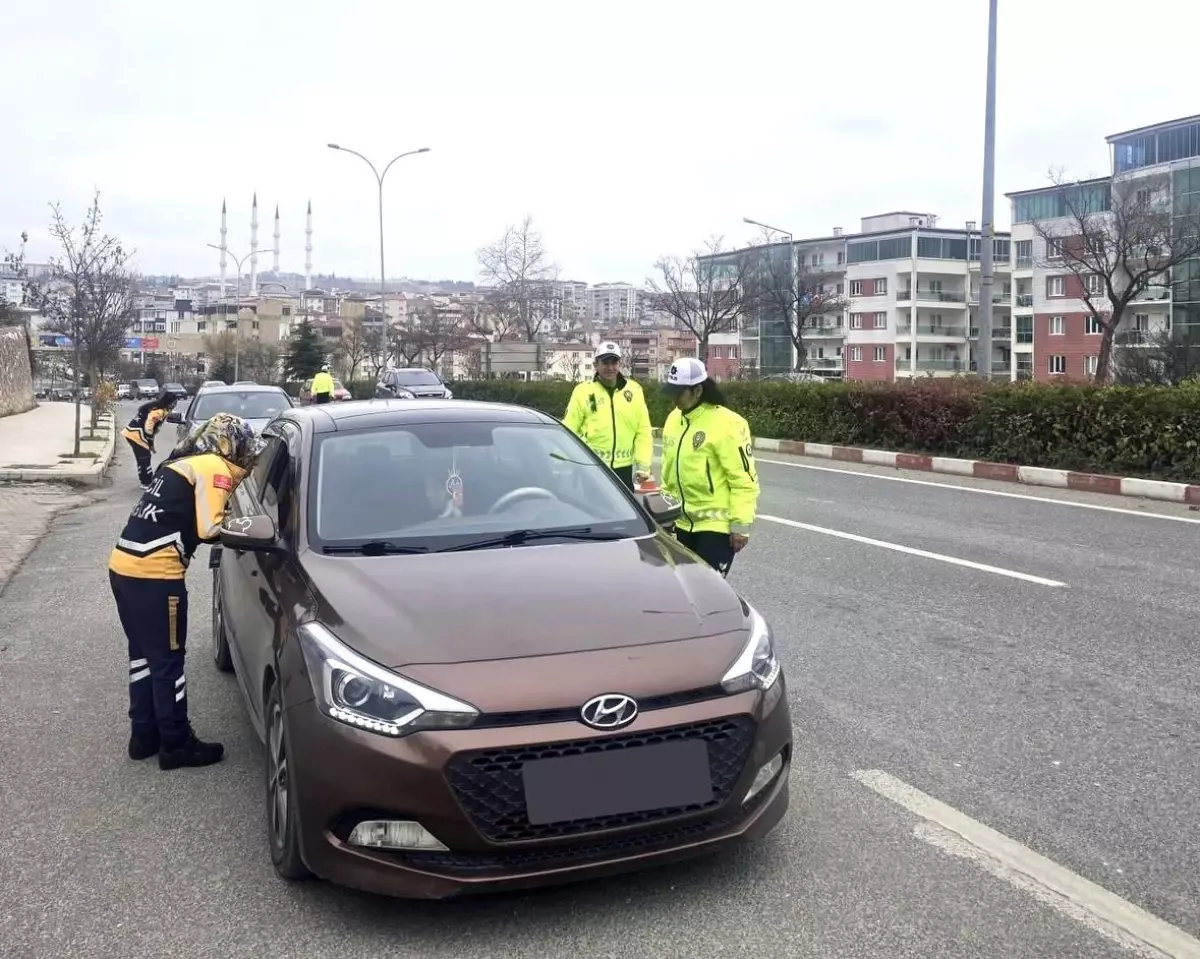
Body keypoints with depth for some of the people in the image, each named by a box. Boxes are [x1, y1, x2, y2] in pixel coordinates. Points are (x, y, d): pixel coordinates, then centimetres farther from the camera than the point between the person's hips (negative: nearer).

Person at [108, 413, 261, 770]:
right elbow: (209, 531, -14)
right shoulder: (215, 468, -8)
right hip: (154, 575, -9)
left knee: (144, 655, 19)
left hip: (125, 566, 9)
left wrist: (226, 521, 8)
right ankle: (177, 745, 14)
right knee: (167, 662, 3)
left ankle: (144, 736, 30)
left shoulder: (184, 463, 20)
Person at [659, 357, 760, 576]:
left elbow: (744, 480, -17)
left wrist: (741, 525, -18)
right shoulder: (674, 419, 7)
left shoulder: (726, 424, -17)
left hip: (717, 524, -8)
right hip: (684, 522, 8)